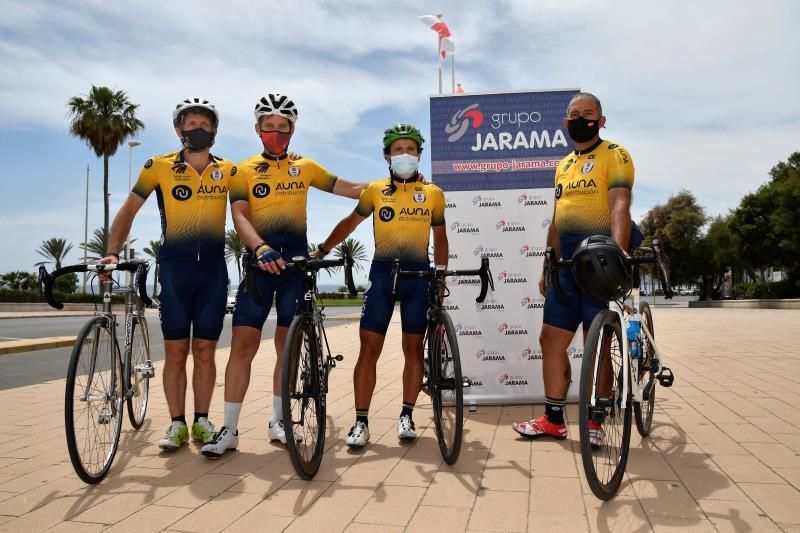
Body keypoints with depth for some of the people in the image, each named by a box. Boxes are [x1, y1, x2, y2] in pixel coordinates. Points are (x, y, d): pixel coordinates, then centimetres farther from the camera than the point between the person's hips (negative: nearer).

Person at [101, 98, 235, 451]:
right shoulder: (159, 167, 0)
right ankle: (177, 424, 13)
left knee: (204, 351, 6)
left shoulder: (228, 171, 5)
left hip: (213, 269, 1)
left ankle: (201, 421, 17)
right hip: (174, 268, -1)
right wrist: (113, 252, -7)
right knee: (175, 351, 2)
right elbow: (128, 211, 3)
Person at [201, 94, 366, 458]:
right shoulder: (244, 170, 5)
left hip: (296, 262, 2)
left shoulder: (305, 167, 11)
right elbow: (240, 216, -9)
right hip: (259, 263, -1)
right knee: (242, 343, -7)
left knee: (287, 344, 6)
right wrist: (261, 249, -27)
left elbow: (352, 189, 13)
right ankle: (229, 428, 1)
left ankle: (278, 420, 19)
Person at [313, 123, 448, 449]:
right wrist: (321, 250, 7)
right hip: (382, 273, 0)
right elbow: (350, 223, 14)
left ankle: (406, 416, 18)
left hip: (418, 275, 1)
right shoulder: (375, 190, 5)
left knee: (413, 347, 5)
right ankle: (361, 422, 4)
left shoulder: (433, 194, 6)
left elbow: (440, 238, 12)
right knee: (369, 347, -4)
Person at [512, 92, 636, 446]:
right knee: (551, 339, 6)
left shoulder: (614, 155, -3)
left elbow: (620, 206, -19)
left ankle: (595, 422, 15)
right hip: (568, 264, 7)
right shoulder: (563, 165, 19)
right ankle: (553, 419, 17)